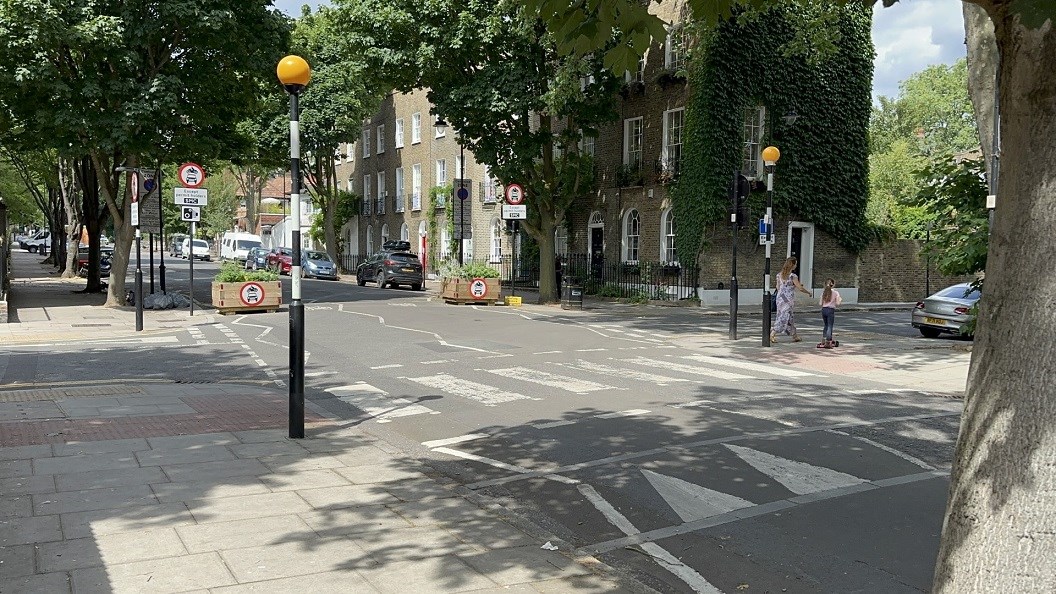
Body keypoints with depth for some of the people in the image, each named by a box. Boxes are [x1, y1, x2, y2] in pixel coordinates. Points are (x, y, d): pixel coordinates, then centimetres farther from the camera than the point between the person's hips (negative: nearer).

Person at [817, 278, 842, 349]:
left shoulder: (824, 293, 6)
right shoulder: (835, 292, -4)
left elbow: (820, 304, 5)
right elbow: (837, 304, -5)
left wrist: (819, 302, 26)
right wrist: (840, 300, 13)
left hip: (824, 310, 4)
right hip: (831, 310, -4)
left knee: (826, 325, 18)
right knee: (829, 326, 0)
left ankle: (823, 341, 17)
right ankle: (827, 342, -5)